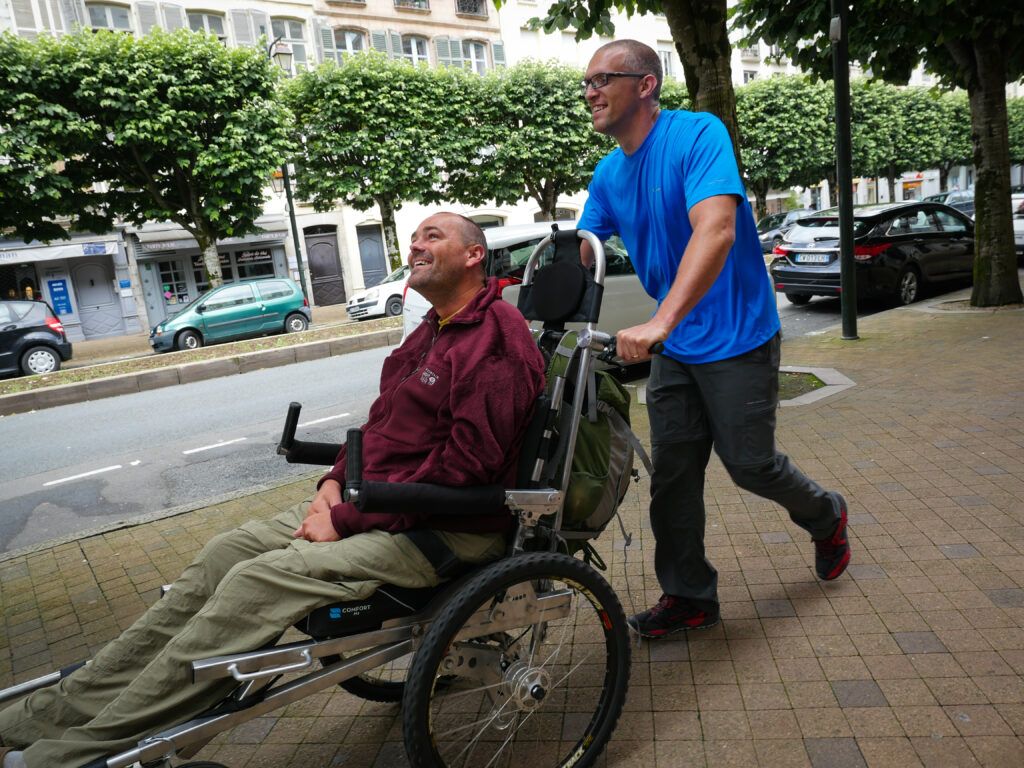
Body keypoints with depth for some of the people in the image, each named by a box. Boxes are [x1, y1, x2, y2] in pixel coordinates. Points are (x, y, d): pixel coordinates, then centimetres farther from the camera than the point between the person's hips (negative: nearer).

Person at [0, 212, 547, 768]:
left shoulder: (496, 341, -15)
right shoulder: (432, 331, 18)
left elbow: (462, 468, -23)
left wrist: (349, 520, -19)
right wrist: (336, 480, 3)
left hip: (445, 531, -9)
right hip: (370, 495, 9)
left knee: (260, 580, -21)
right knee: (226, 552, -1)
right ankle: (68, 708, 7)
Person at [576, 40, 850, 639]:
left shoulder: (698, 134, -17)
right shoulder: (609, 174, 6)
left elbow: (715, 232, -32)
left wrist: (661, 321, -43)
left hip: (737, 339, -6)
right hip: (675, 347, 7)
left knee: (749, 462, 3)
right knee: (672, 473, 7)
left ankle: (826, 515, 36)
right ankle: (689, 597, 23)